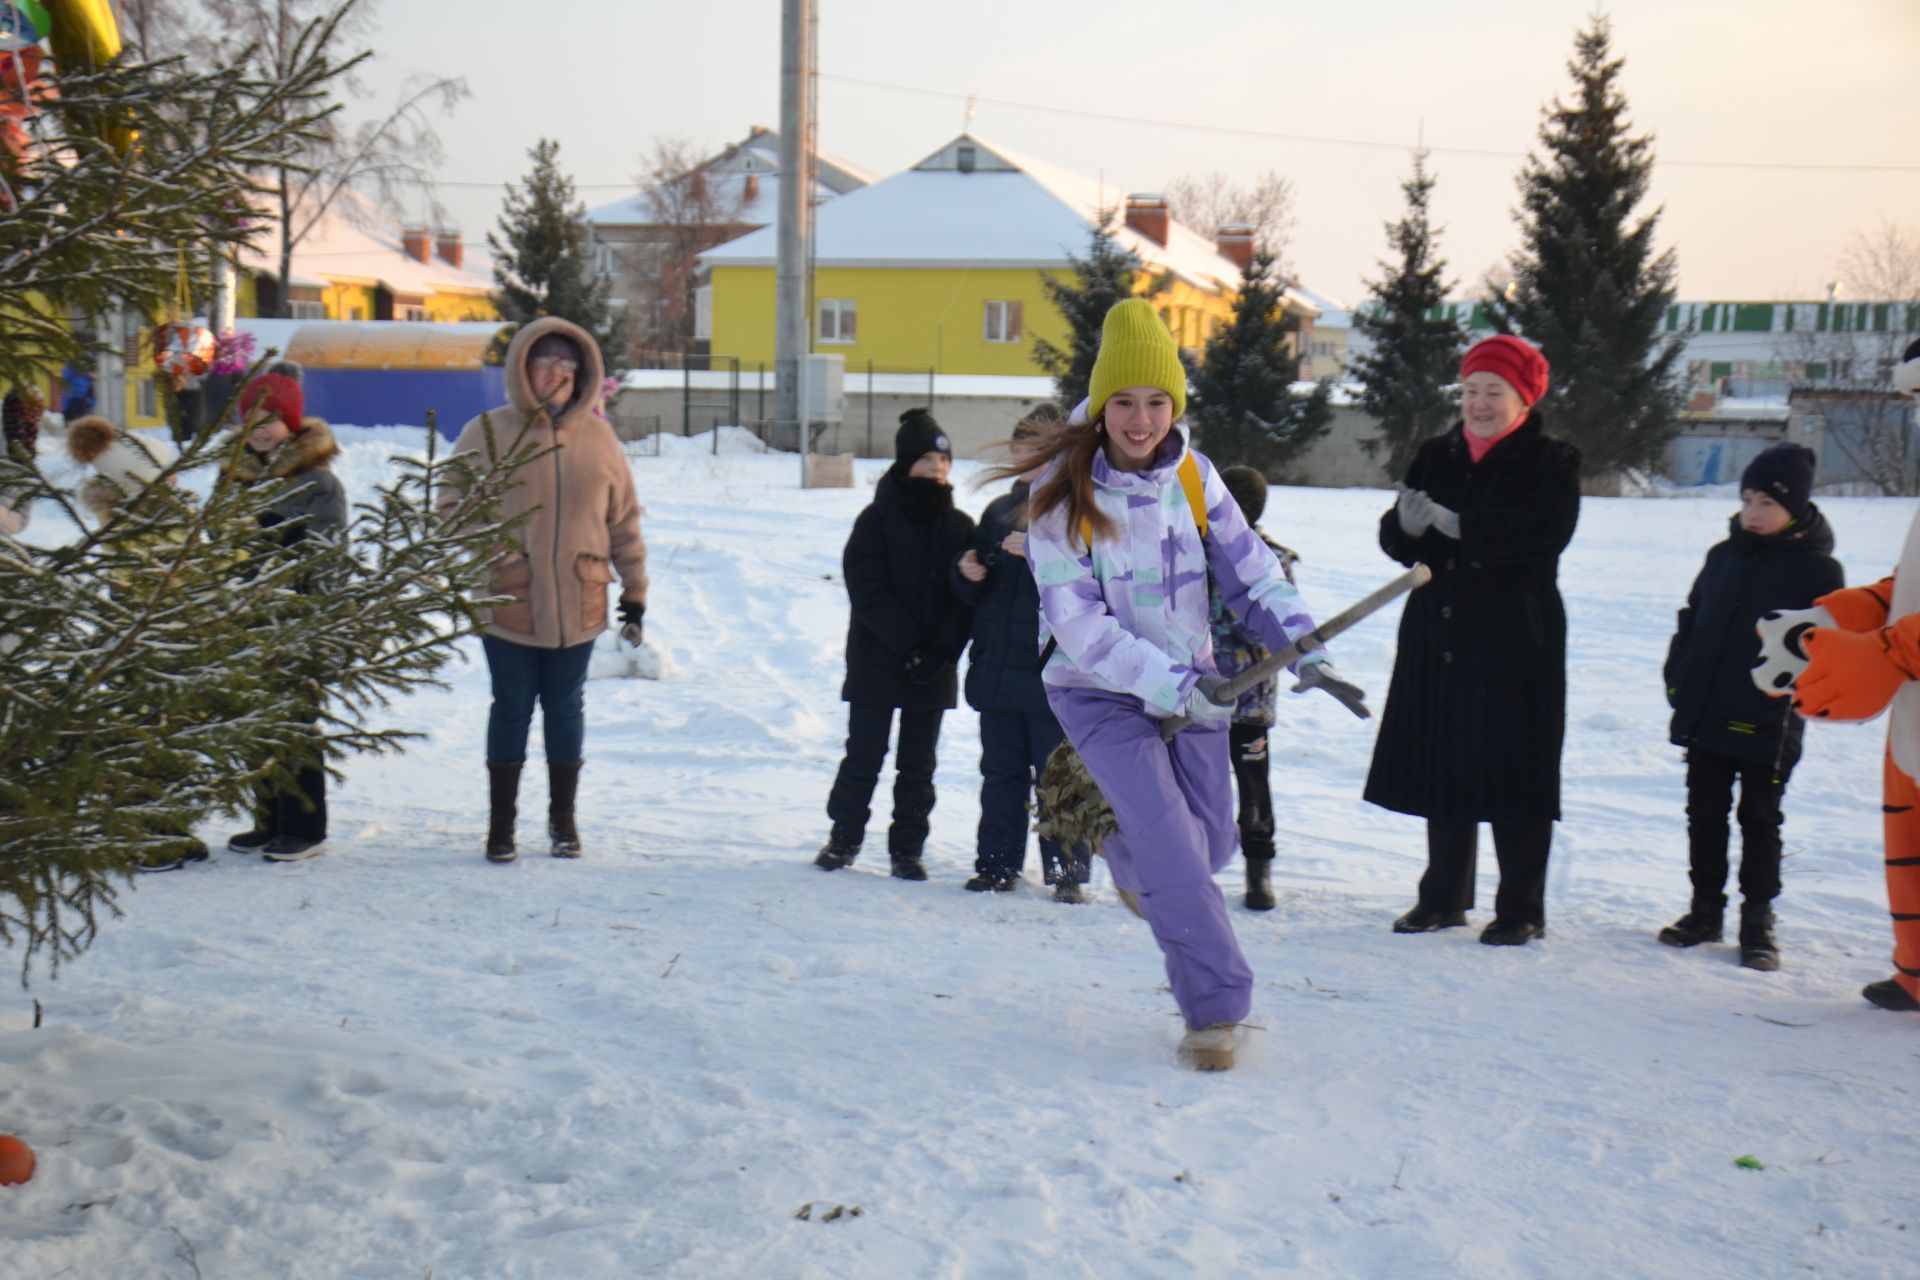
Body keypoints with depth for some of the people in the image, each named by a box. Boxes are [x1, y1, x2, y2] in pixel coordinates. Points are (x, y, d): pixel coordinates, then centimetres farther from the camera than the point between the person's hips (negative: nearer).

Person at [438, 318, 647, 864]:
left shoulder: (598, 436, 4)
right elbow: (454, 507, -1)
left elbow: (624, 520, 10)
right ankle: (501, 824, 18)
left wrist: (635, 591, 11)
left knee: (566, 706, 12)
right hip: (507, 602, -2)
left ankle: (563, 820, 26)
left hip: (578, 604, 2)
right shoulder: (488, 432, -4)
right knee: (512, 707, 6)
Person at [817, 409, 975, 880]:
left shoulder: (959, 526, 6)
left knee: (918, 765, 8)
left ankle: (908, 848, 16)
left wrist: (942, 648, -14)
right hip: (876, 660, -3)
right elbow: (868, 590, -10)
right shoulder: (877, 519, -3)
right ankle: (844, 837, 18)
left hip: (933, 668, 3)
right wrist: (909, 643, -17)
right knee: (863, 756, 4)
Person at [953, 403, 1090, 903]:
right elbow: (968, 593, 20)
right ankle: (997, 863, 18)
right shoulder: (1000, 509, 15)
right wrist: (968, 573, -2)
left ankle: (1067, 872, 4)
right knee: (1001, 773, 11)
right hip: (998, 668, 6)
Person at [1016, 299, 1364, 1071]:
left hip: (1193, 684, 5)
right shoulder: (1062, 495, -18)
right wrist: (1172, 683, -30)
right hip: (1100, 691, -5)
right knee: (1168, 836, -20)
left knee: (1210, 845, 13)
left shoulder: (1192, 474, -5)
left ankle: (1124, 848, 48)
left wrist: (1304, 651, -16)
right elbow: (1078, 625, -21)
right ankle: (1215, 1005, -10)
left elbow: (1251, 572, 0)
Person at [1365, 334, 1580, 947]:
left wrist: (1456, 525, -24)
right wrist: (1407, 524, -19)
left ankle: (1522, 908, 10)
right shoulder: (1436, 457, 11)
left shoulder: (1551, 463, -2)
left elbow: (1543, 538, -19)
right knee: (1442, 766, 10)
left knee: (1514, 773, -1)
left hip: (1516, 642, -4)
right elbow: (1396, 539, 5)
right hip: (1437, 636, 5)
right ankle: (1444, 897, 22)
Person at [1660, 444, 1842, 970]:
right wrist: (1677, 678, 8)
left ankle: (1758, 920, 14)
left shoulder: (1816, 568, -6)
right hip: (1704, 715, 5)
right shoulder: (1723, 556, 9)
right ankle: (1705, 909, 23)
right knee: (1704, 813, 12)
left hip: (1767, 724, -5)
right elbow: (1690, 620, 16)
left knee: (1759, 819, 4)